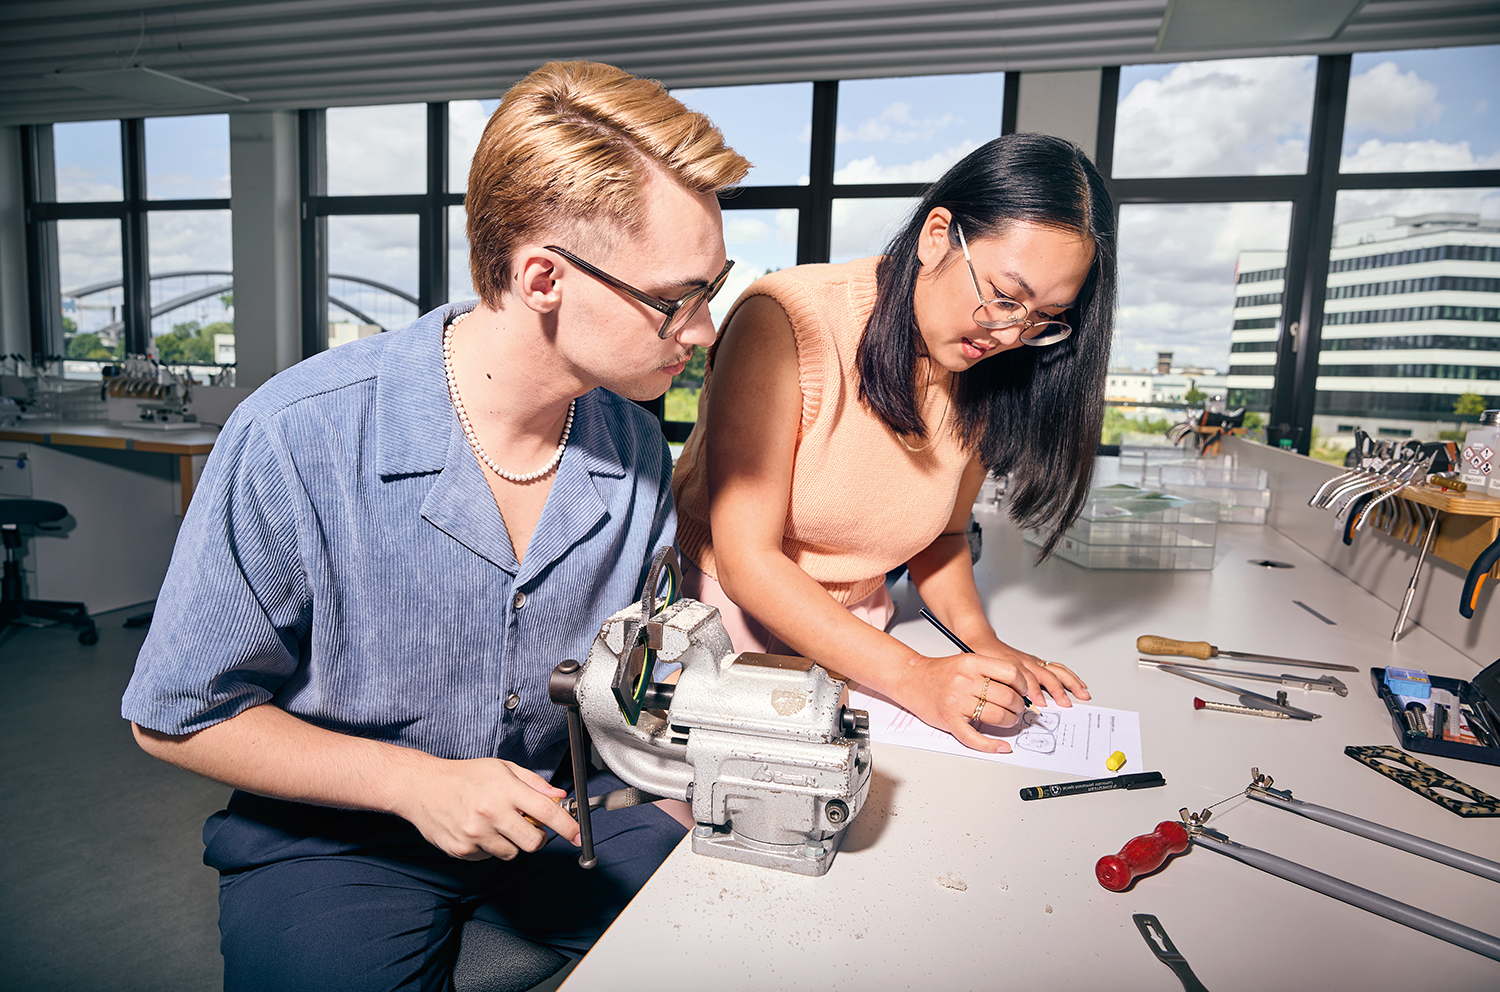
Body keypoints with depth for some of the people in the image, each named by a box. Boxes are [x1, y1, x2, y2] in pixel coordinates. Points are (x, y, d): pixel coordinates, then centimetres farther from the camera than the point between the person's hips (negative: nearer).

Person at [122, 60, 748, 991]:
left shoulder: (636, 443, -8)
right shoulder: (295, 440, -23)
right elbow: (180, 716, -11)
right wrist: (417, 782, -20)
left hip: (554, 803, 4)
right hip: (333, 832, -3)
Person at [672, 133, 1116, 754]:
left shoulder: (986, 371, -2)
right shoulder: (785, 320, -21)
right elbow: (746, 561, -21)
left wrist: (980, 638, -8)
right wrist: (912, 678, -26)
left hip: (853, 632, 3)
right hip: (723, 608, -2)